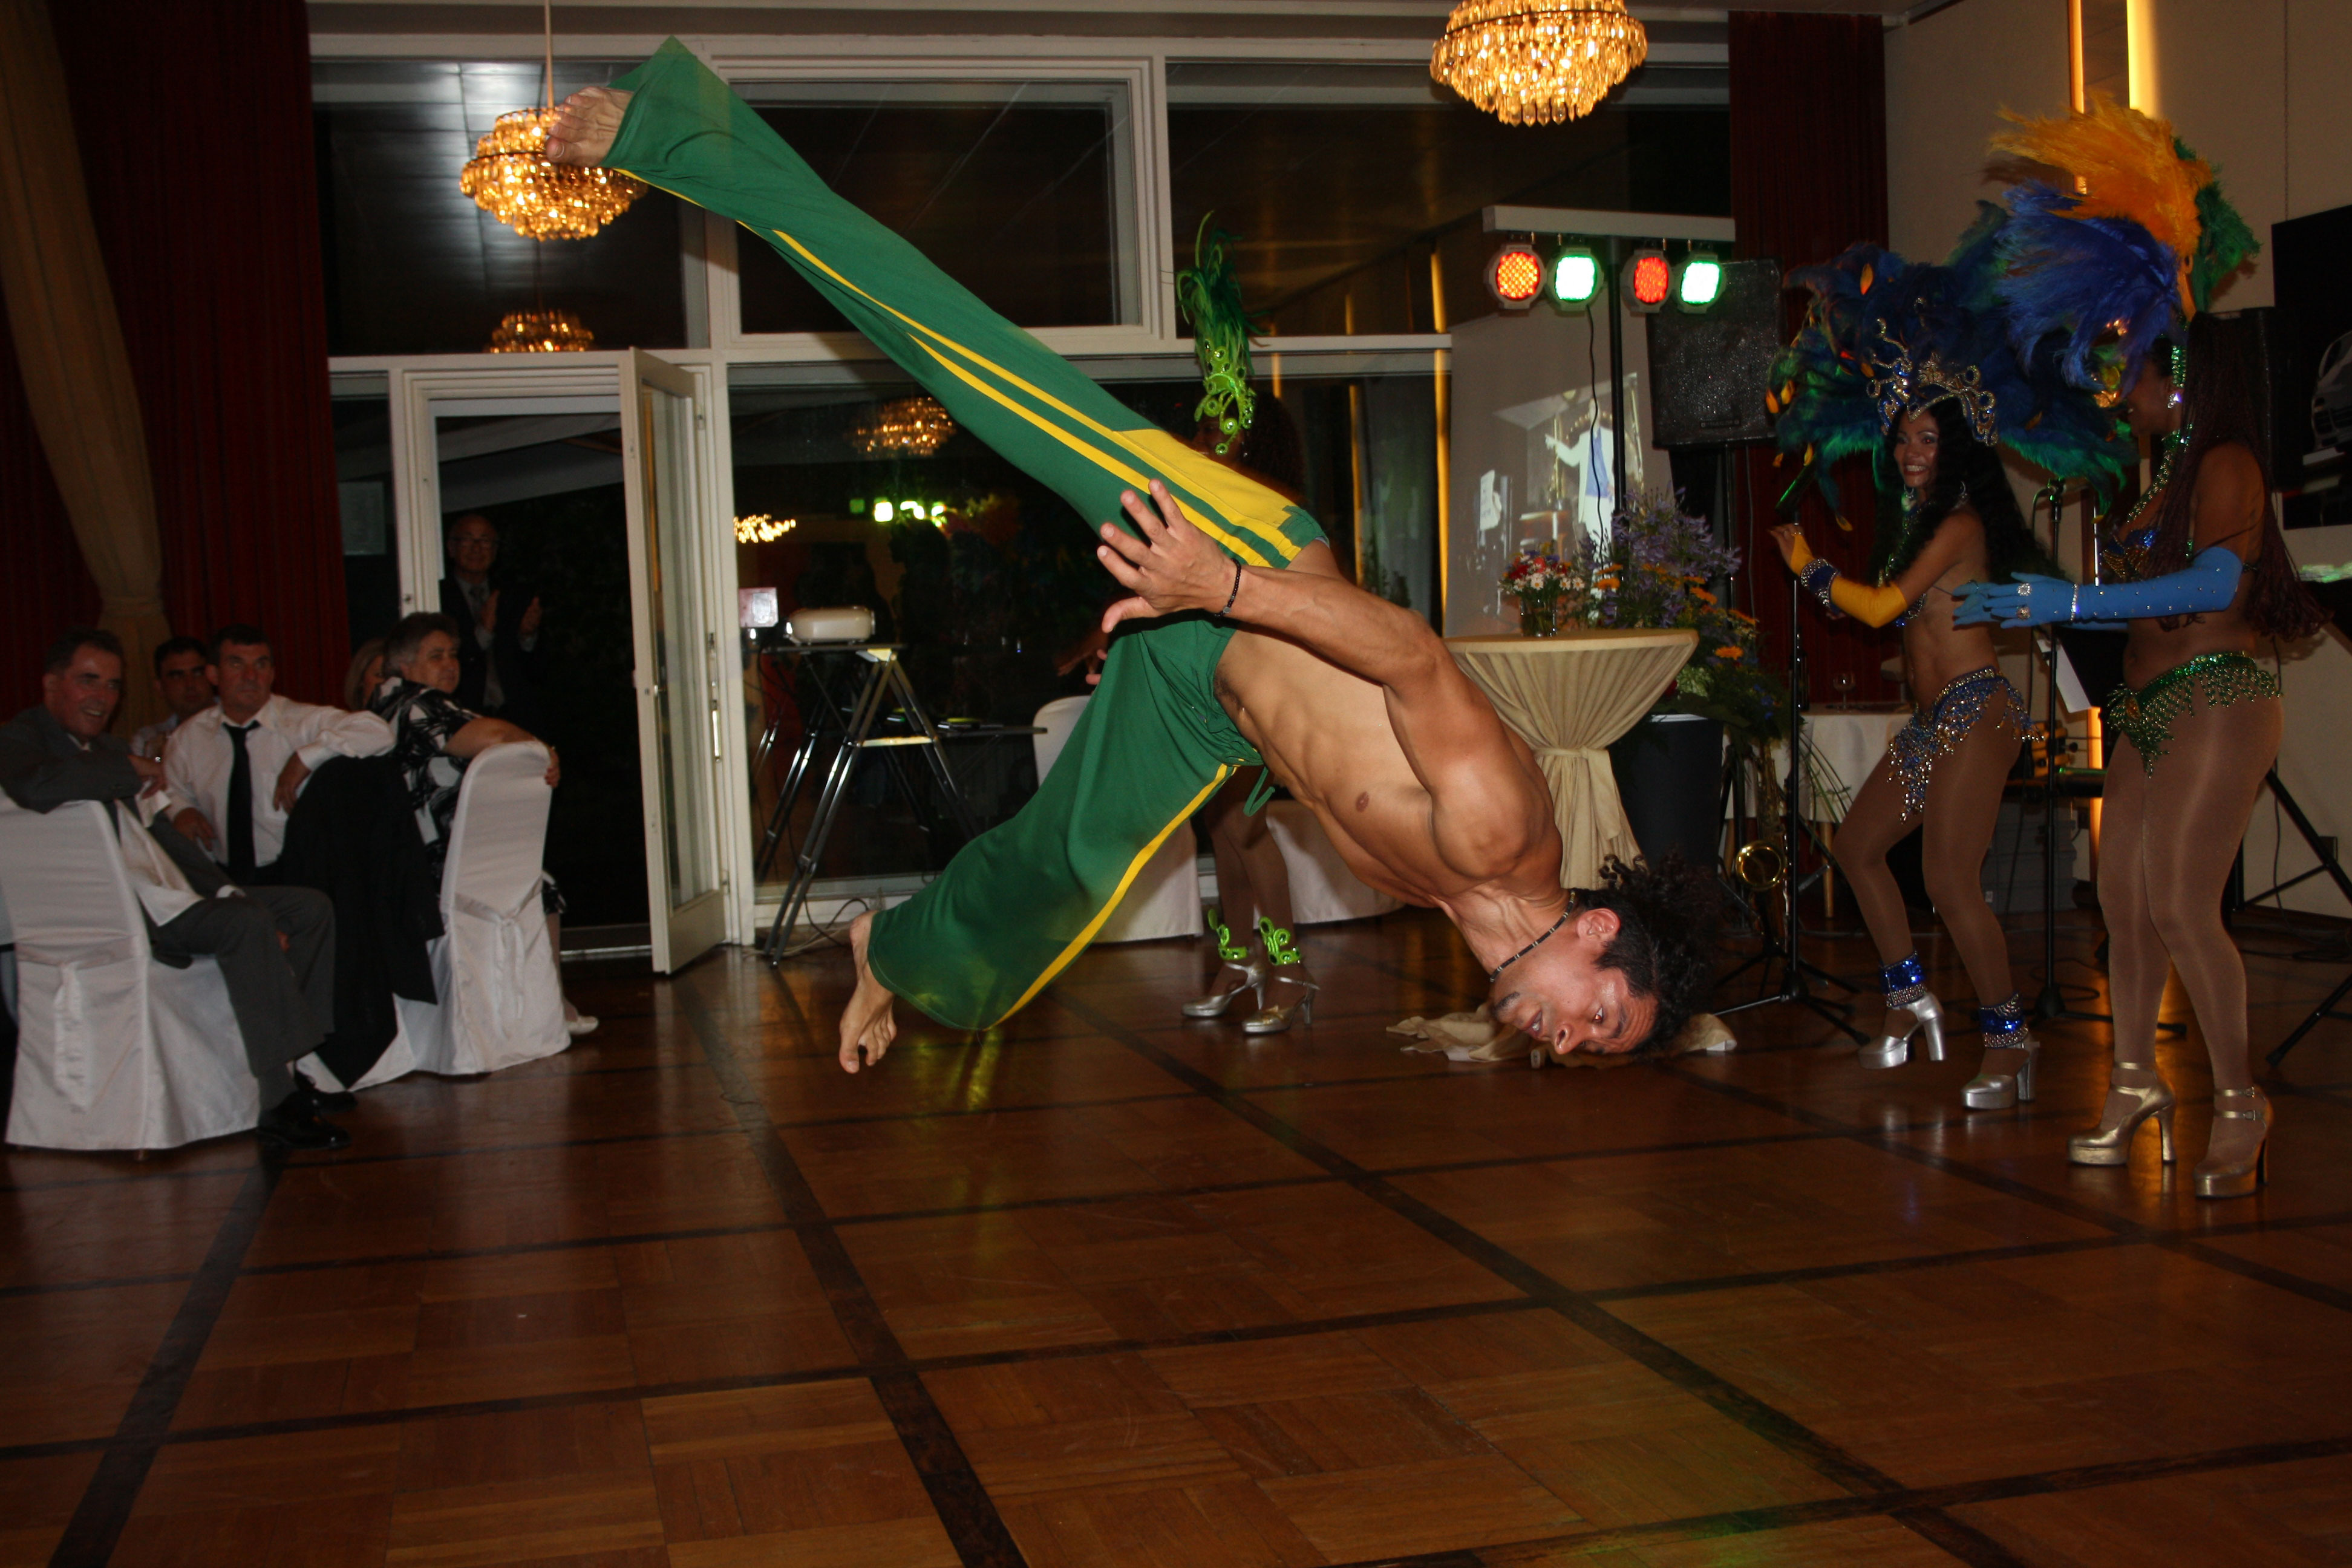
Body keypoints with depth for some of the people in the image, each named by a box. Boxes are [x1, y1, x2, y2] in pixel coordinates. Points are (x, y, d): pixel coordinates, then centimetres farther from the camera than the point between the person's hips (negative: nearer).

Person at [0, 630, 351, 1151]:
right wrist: (131, 770, -14)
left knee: (310, 909, 3)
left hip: (166, 895, 10)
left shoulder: (108, 749, 25)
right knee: (246, 926, -30)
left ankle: (291, 1064, 1)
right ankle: (278, 1105, -30)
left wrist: (232, 894, 9)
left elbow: (163, 838, 23)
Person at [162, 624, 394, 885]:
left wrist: (305, 758, -18)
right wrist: (180, 811, 4)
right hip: (223, 881, 3)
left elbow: (377, 732, -15)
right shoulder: (190, 736, 11)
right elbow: (172, 792, 27)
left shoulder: (305, 721, -1)